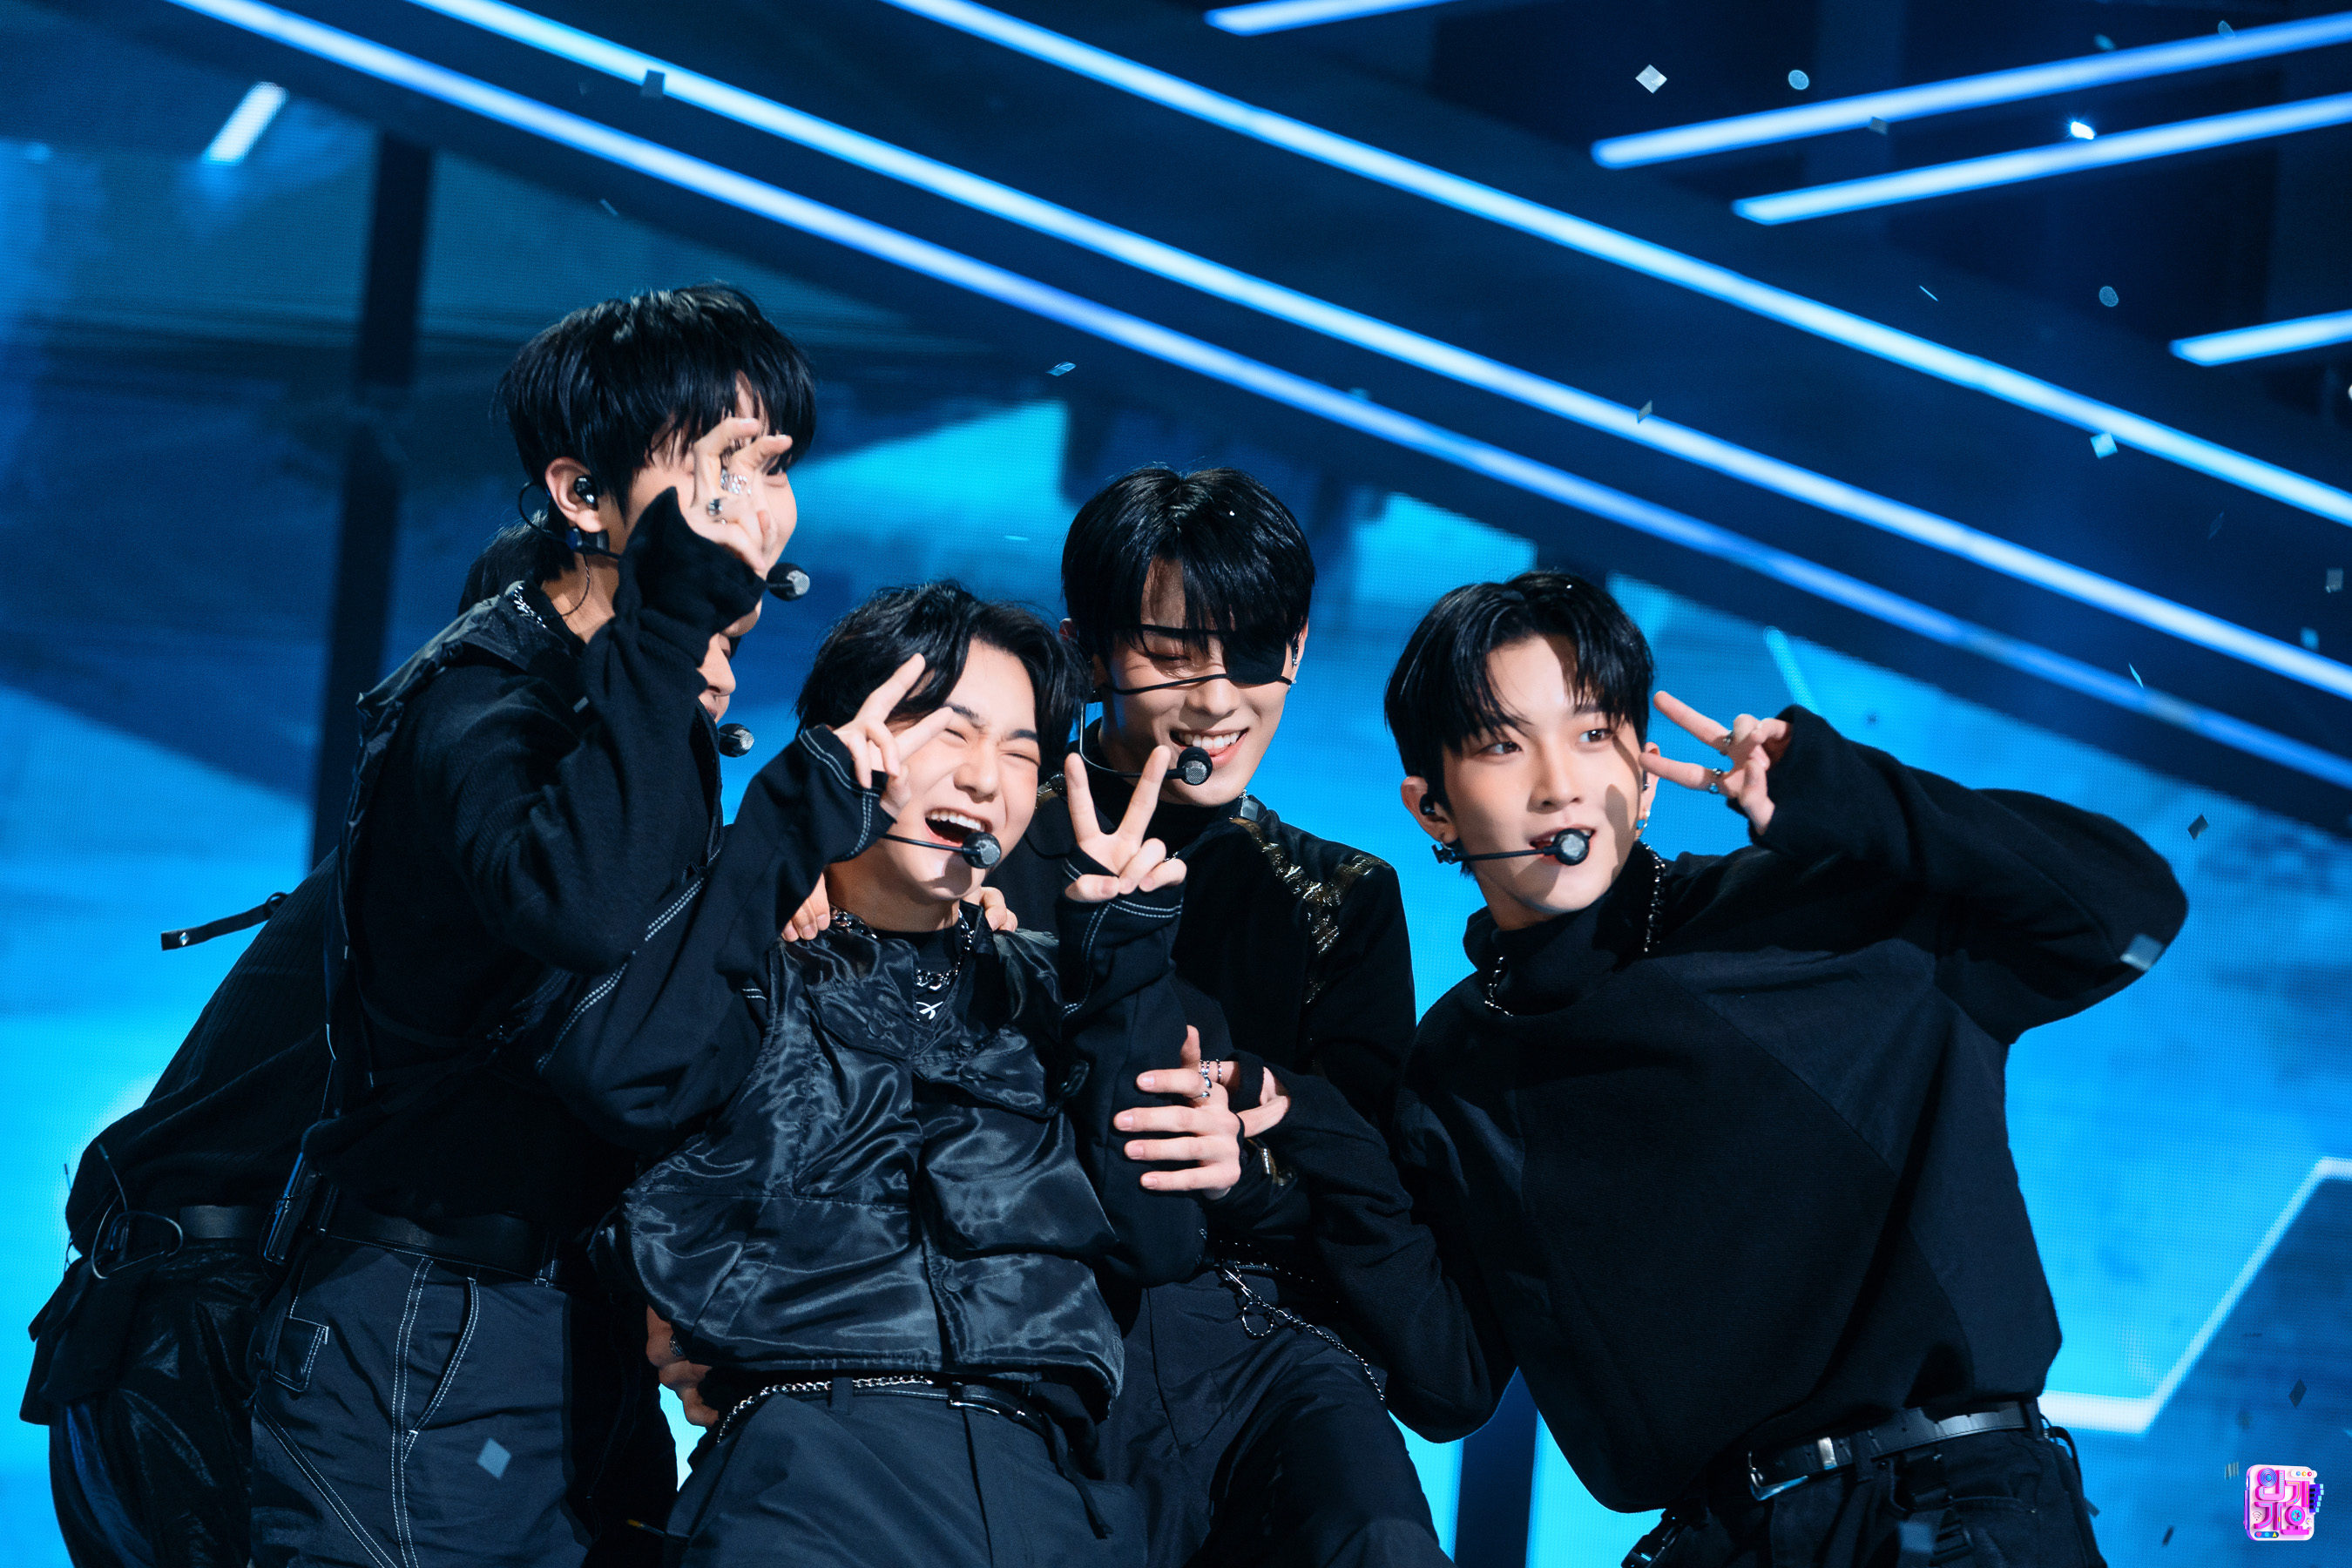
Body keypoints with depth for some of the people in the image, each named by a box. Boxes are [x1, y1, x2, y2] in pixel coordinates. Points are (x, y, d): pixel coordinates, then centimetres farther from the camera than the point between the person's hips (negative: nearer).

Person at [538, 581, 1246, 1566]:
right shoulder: (752, 961, 12)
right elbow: (617, 1076, -11)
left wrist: (1126, 957, 9)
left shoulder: (1040, 991, 24)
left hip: (1041, 1478, 4)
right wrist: (803, 818, -5)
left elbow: (1157, 1237, 13)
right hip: (813, 1462, -4)